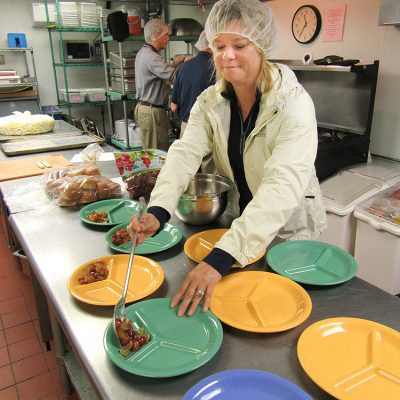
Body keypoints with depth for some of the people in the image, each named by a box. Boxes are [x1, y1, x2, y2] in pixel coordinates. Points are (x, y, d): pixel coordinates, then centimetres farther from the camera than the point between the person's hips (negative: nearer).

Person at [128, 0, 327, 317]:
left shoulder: (293, 102, -24)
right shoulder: (210, 101, -8)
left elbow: (283, 185, -36)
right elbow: (185, 154, -20)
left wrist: (221, 258, -46)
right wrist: (158, 211, -41)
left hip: (288, 230, -4)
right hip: (236, 223, 4)